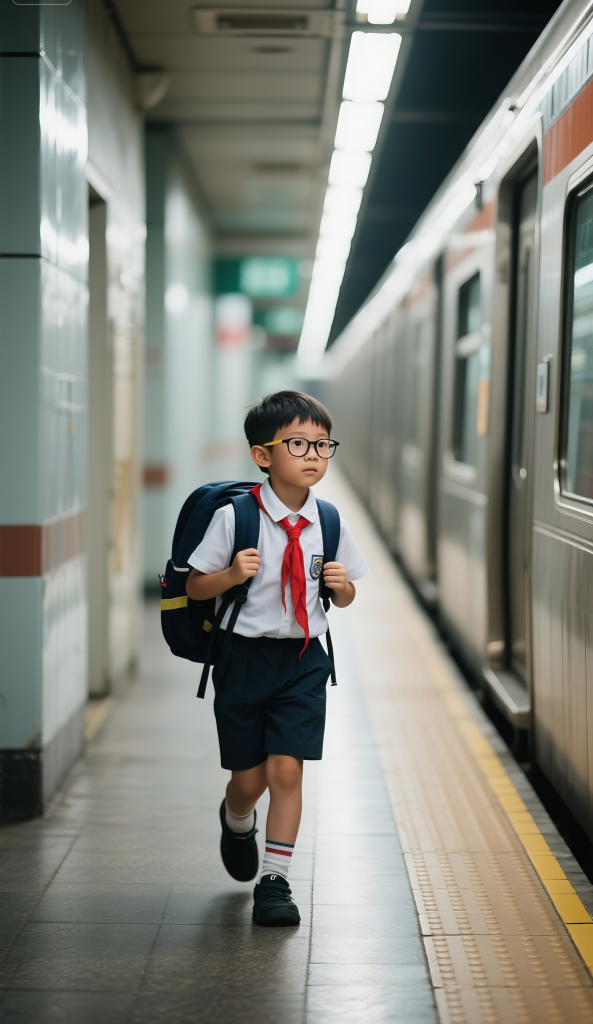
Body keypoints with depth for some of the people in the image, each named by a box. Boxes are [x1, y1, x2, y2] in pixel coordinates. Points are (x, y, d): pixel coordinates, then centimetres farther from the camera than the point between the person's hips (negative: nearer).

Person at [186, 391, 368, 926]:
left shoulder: (329, 524, 0)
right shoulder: (234, 516, -10)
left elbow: (345, 599, 13)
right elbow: (195, 587, -3)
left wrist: (341, 584, -9)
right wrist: (231, 574, -22)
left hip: (304, 660, 2)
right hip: (244, 656, -2)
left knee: (286, 769, -7)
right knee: (249, 778, 8)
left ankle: (274, 882, 6)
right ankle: (237, 821, 44)